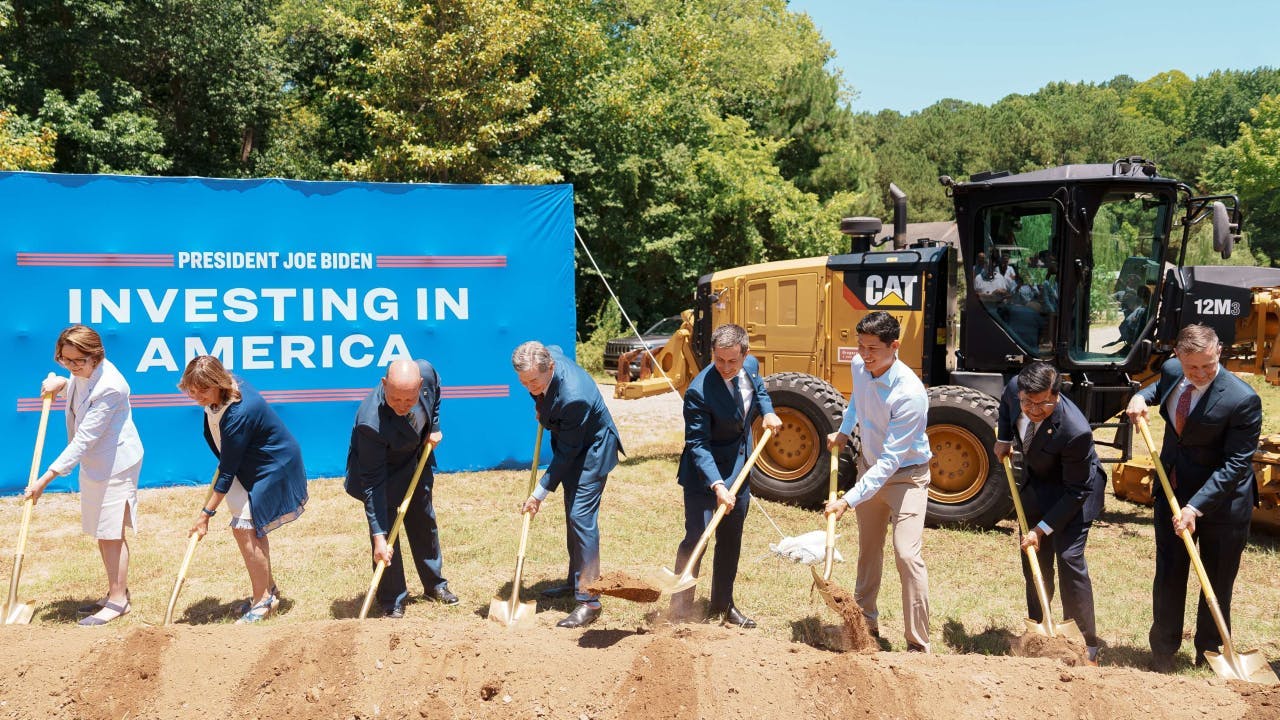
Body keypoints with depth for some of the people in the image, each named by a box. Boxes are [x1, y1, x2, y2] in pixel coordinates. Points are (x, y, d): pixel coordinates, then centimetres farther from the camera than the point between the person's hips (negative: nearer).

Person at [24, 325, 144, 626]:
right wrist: (60, 382, 3)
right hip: (94, 463, 10)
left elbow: (84, 440, -29)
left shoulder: (109, 387, -29)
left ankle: (118, 600, 9)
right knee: (102, 533, 16)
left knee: (111, 533, -2)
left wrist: (46, 479, -29)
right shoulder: (83, 374, -1)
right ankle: (116, 594, 27)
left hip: (115, 464, -10)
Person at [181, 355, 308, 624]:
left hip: (274, 468, -9)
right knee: (252, 527, 13)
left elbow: (228, 470, -28)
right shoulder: (219, 395, -8)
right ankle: (269, 589, 29)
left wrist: (206, 513, -22)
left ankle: (262, 600, 0)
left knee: (244, 528, -12)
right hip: (251, 466, 10)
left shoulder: (238, 414, -34)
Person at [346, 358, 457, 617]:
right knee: (386, 536, -5)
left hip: (416, 461, 6)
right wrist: (379, 536, -36)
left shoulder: (425, 372, -31)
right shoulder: (371, 423, -43)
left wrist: (434, 426, -5)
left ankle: (435, 584, 39)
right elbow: (373, 482, -36)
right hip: (383, 471, -6)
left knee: (425, 523, 20)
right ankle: (392, 601, 15)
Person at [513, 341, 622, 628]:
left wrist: (540, 493, -22)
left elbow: (567, 451, -29)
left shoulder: (574, 397, -39)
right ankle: (576, 579, 33)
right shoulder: (547, 356, -17)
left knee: (581, 516, -14)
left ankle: (589, 600, -11)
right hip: (571, 445, 9)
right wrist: (542, 408, 12)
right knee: (572, 514, 18)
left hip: (592, 450, -9)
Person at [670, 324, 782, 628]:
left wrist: (767, 412, -3)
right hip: (705, 472, -7)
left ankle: (722, 604, 31)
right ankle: (680, 609, 3)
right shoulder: (699, 391, -29)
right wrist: (718, 486, -37)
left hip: (739, 468, 7)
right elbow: (698, 444, -28)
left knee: (731, 540, 17)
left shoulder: (751, 366, -8)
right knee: (696, 537, -10)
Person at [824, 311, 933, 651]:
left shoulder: (909, 393, -33)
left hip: (905, 475, -7)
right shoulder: (859, 366, -10)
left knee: (908, 555, -17)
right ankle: (866, 623, 34)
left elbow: (891, 460, -33)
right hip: (870, 466, 7)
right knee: (868, 549, 17)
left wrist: (848, 500, -36)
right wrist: (843, 432, 10)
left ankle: (919, 645, -9)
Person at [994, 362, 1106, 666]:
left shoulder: (1076, 431, -38)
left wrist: (1042, 528, -25)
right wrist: (1003, 439, 5)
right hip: (1036, 484, 7)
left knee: (1069, 559, -14)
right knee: (1034, 559, 11)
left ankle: (1085, 646, -5)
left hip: (1074, 491, -7)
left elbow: (1076, 491, -27)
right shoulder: (1015, 388, -21)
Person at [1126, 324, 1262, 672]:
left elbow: (1236, 464, -25)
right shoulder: (1171, 370, -7)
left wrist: (1195, 507, -30)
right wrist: (1142, 396, -2)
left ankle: (1209, 656, 27)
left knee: (1217, 582, 10)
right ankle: (1163, 651, 26)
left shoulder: (1242, 399, -26)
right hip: (1172, 491, 5)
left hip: (1220, 499, -5)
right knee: (1168, 576, 11)